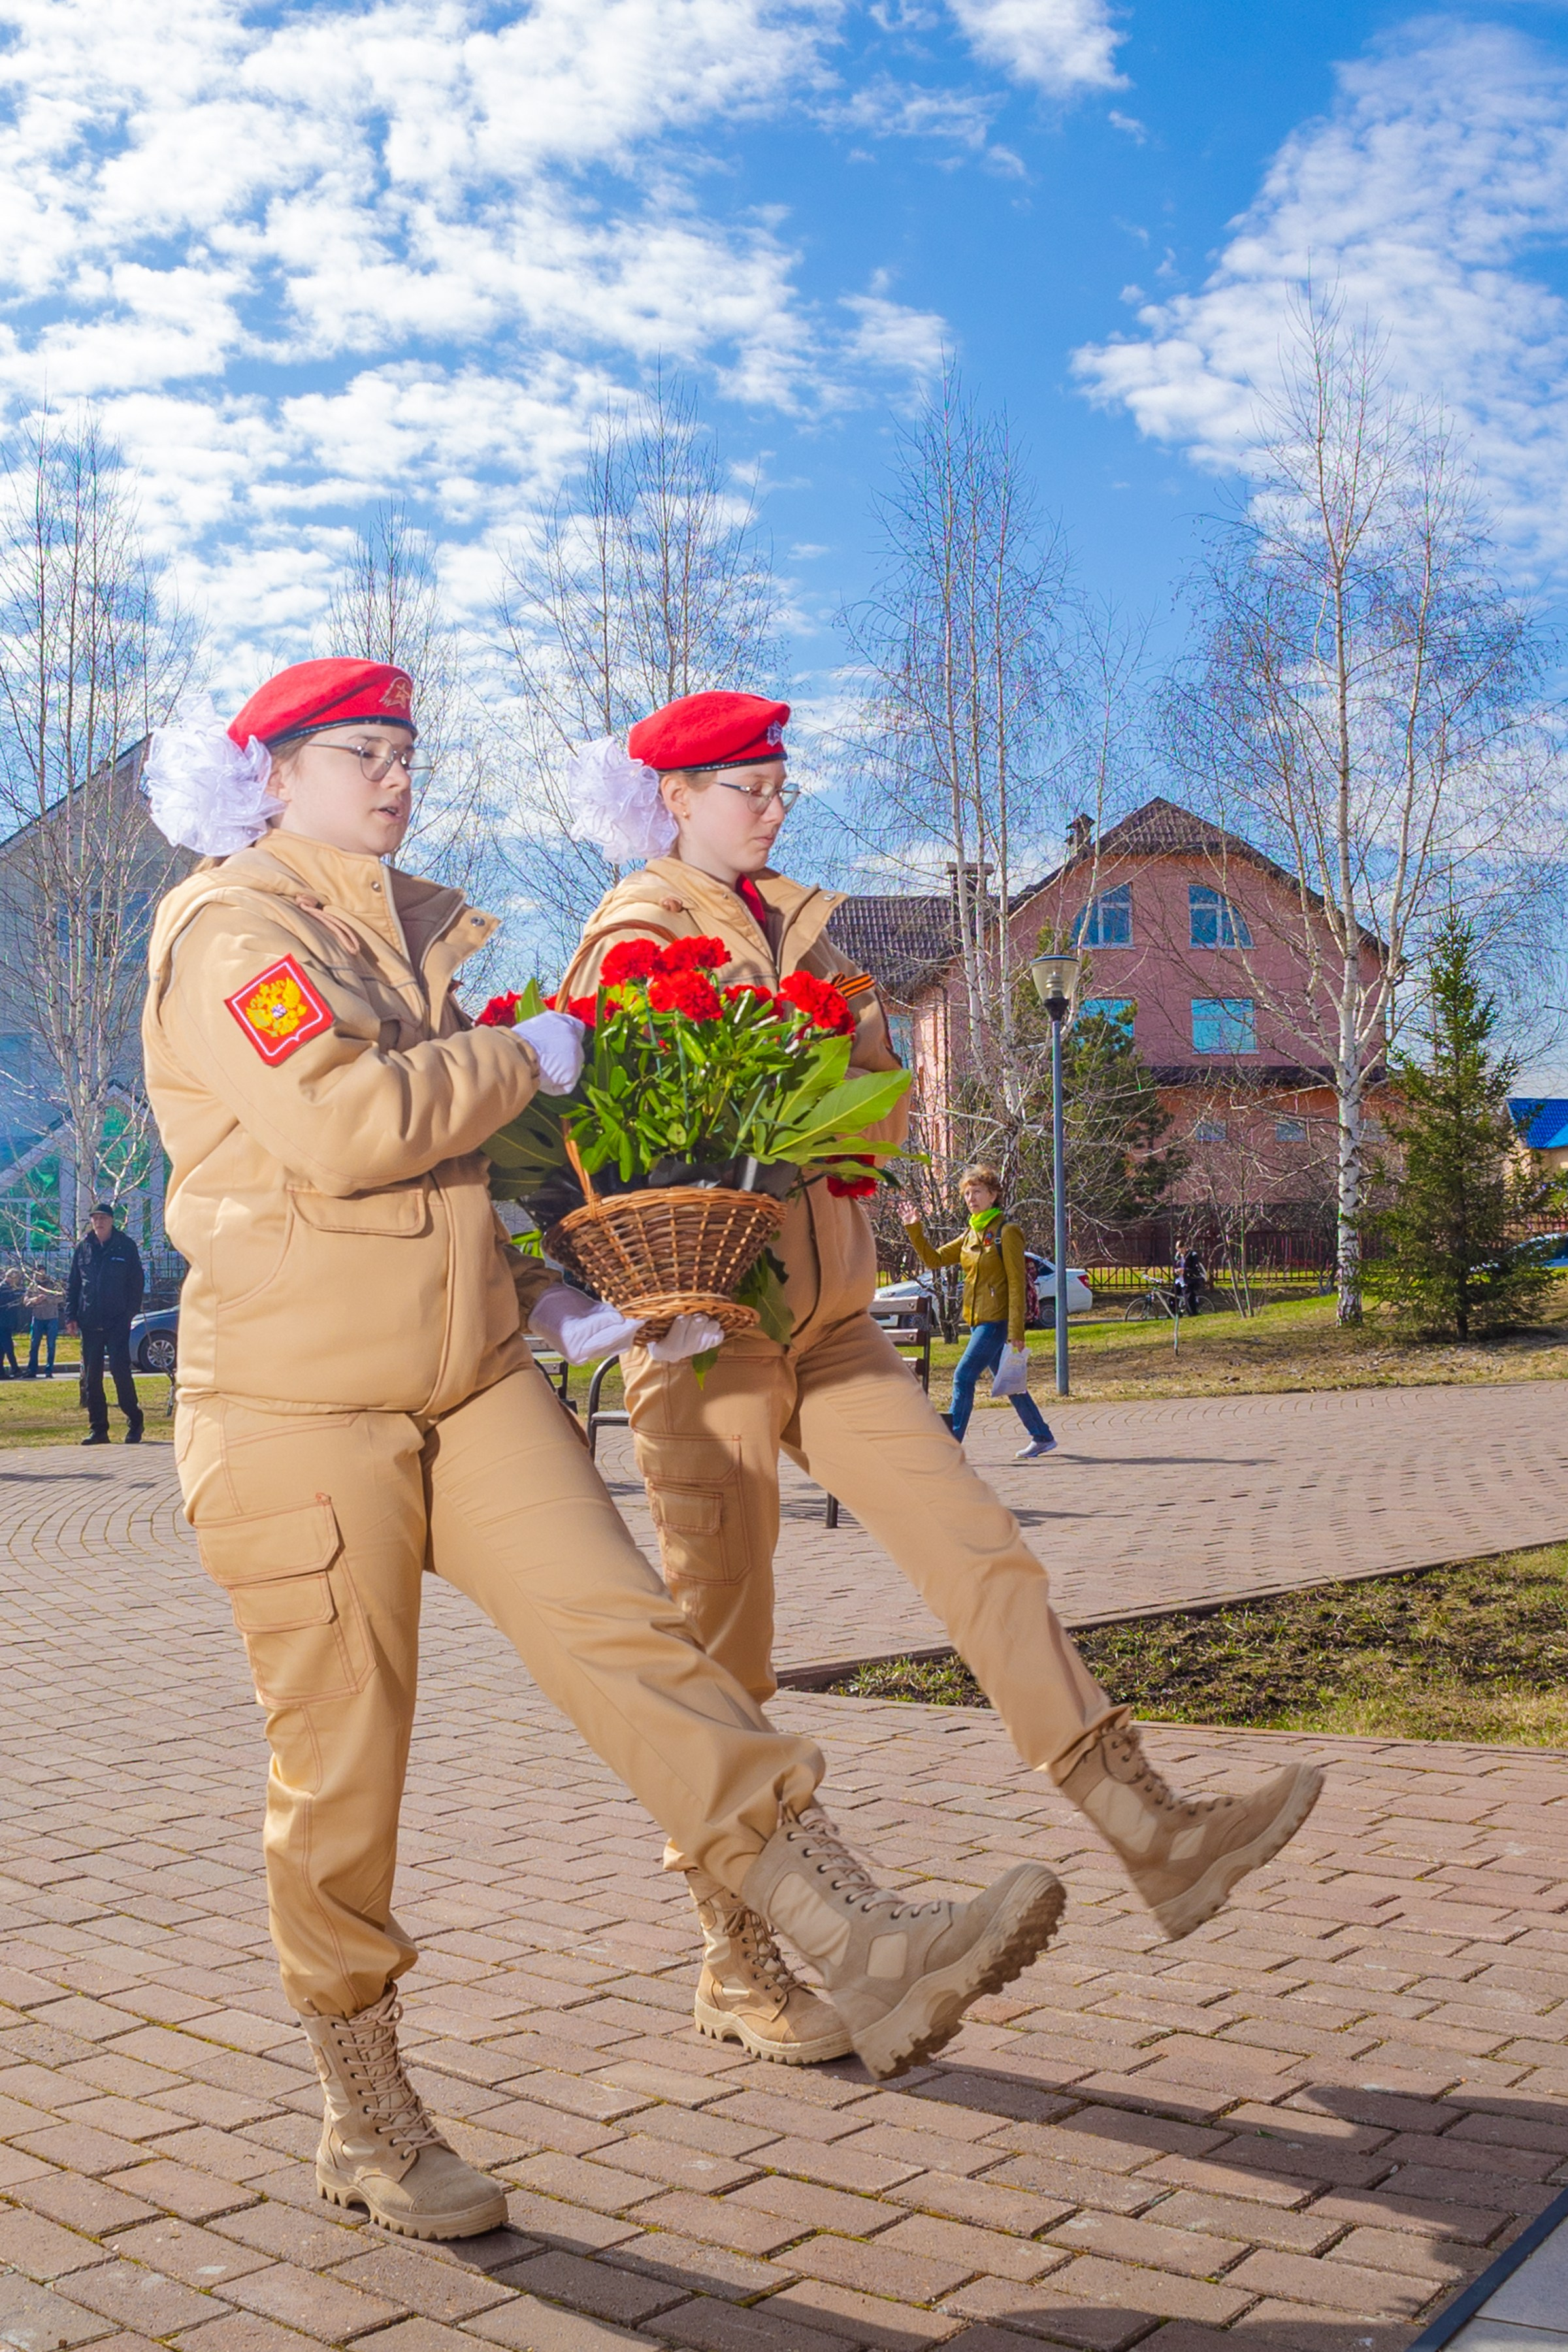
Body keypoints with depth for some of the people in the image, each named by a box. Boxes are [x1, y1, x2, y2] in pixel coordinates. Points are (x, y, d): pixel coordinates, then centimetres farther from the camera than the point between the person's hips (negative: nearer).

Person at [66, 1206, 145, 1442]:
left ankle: (134, 1422, 4)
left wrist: (130, 1312, -7)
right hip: (89, 1323, 4)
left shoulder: (126, 1247, 1)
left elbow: (137, 1282, 2)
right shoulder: (83, 1248, 9)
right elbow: (72, 1284, 12)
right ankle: (98, 1429, 11)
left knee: (121, 1370, -9)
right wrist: (72, 1315, 4)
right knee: (91, 1377, 4)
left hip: (118, 1322, -3)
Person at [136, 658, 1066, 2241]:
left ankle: (866, 1956, -16)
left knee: (623, 1636, -8)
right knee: (340, 1767, 2)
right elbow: (336, 1129, -25)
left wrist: (533, 1290, 15)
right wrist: (524, 1059, -12)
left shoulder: (398, 930, 20)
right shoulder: (234, 934, -7)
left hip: (468, 1374, 7)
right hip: (304, 1406, -7)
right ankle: (364, 2123, 18)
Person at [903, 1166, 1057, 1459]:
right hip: (978, 1321, 8)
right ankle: (1042, 1437, 25)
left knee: (963, 1376, -13)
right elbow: (934, 1260, 13)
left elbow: (1017, 1283, -14)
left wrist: (1016, 1330, -18)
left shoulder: (1007, 1232, -10)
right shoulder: (970, 1236, 13)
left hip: (998, 1321, -8)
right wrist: (914, 1231, -2)